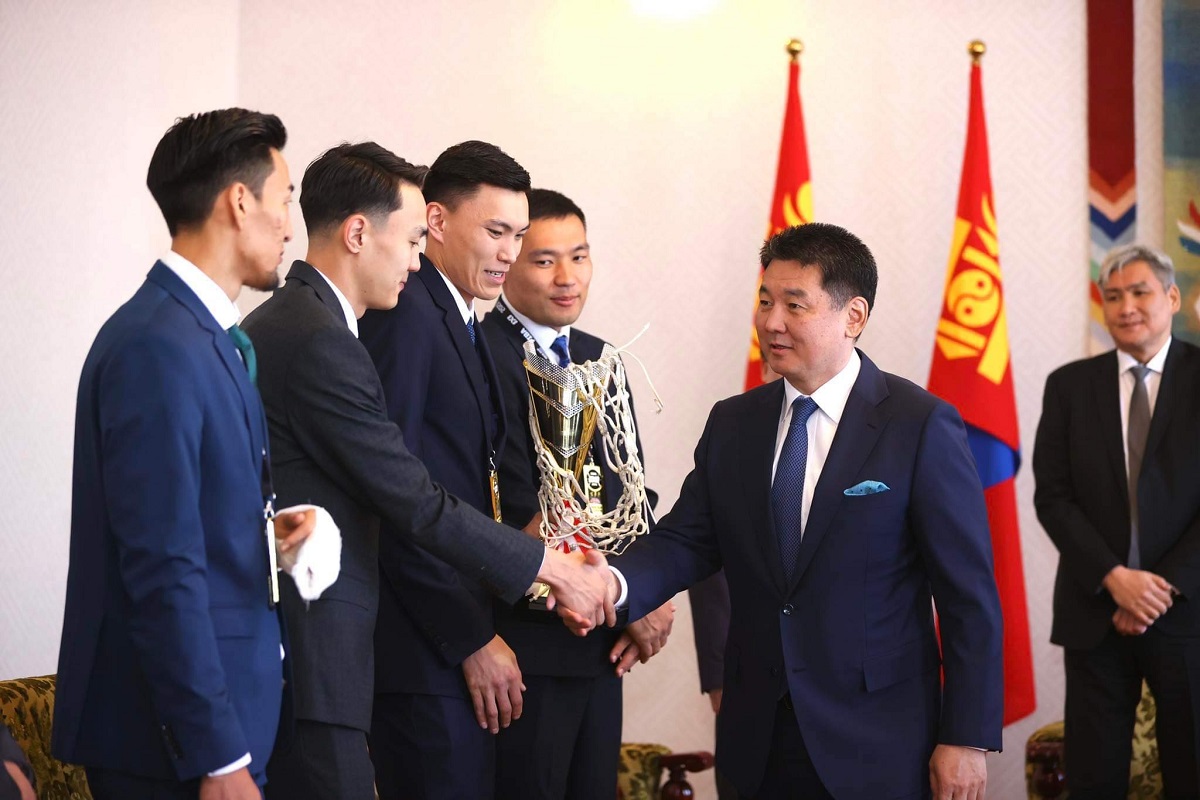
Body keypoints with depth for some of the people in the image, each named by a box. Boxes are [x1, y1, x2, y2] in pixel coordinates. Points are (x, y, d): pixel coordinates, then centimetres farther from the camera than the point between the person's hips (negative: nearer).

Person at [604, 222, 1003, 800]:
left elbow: (969, 597, -8)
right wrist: (617, 584, -21)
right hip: (759, 740, 4)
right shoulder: (732, 425, 7)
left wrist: (967, 738, -11)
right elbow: (686, 539, 0)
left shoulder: (921, 427, -9)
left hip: (875, 747, -4)